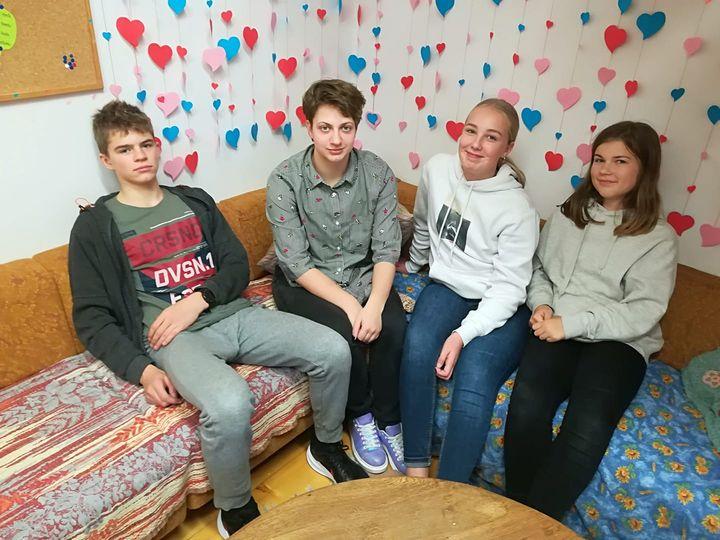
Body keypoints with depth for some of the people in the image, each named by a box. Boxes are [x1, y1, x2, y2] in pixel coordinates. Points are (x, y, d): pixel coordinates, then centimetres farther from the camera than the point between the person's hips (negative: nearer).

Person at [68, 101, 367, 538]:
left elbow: (238, 266, 11)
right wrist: (142, 370, -14)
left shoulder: (195, 202, 17)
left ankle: (328, 446, 15)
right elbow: (92, 319, 2)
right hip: (173, 336, -4)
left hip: (233, 314, 5)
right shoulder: (96, 227, 6)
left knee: (334, 351, -13)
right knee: (230, 405, -36)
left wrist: (198, 299, -9)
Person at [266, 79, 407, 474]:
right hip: (305, 283, -2)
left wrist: (374, 304, -26)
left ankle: (389, 420, 1)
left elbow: (386, 250, -10)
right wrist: (349, 304, -26)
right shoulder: (284, 181, -16)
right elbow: (298, 264, -17)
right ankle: (360, 415, 3)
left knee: (394, 327, -24)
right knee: (344, 332, -28)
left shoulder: (378, 174, -9)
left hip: (362, 275, 3)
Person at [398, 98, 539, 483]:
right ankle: (415, 470, -15)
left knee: (473, 380, -29)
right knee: (417, 348, -27)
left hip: (500, 306, -3)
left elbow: (509, 288, -17)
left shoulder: (518, 209, -18)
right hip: (448, 286, 4)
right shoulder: (438, 169, -5)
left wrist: (463, 334, -27)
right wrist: (413, 263, 29)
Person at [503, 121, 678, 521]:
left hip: (618, 341, -2)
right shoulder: (567, 214, 15)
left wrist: (571, 322, -15)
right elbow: (538, 267, 21)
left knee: (587, 432, -29)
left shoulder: (657, 237, 4)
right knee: (526, 409, -29)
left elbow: (643, 311, -5)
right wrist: (542, 304, 0)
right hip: (556, 331, 2)